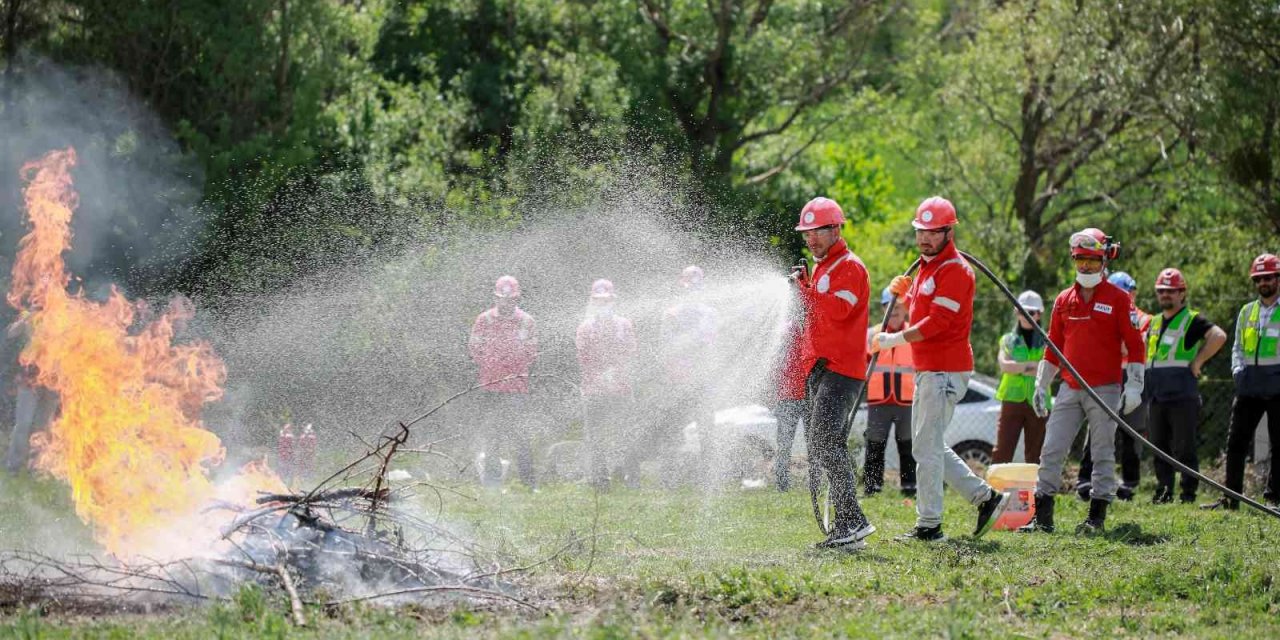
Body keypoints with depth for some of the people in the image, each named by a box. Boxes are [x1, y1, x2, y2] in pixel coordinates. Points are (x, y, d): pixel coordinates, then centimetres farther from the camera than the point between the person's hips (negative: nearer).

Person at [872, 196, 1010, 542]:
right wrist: (903, 296, 4)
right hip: (928, 370, 10)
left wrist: (893, 340, -12)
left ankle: (929, 525, -4)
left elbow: (936, 323, -21)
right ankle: (985, 497, 19)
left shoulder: (955, 271, -14)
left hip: (945, 371, -10)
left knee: (927, 447, -8)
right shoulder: (926, 268, 18)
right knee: (926, 446, 14)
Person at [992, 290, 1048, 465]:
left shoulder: (1045, 342, 9)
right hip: (1012, 400, 0)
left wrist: (1017, 367, -10)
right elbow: (1004, 365, -5)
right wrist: (1034, 365, -12)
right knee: (1002, 453, -9)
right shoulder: (1008, 340, 13)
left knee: (1034, 456, 3)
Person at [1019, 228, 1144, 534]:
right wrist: (1041, 386, 15)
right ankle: (1042, 516, 1)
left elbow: (1134, 344, -3)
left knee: (1102, 453, 0)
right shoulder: (1064, 300, 12)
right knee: (1051, 451, -1)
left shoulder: (1118, 299, -1)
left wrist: (1134, 385, -10)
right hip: (1070, 389, 4)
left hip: (1105, 390, -4)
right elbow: (1054, 346, 18)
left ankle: (1097, 516, 5)